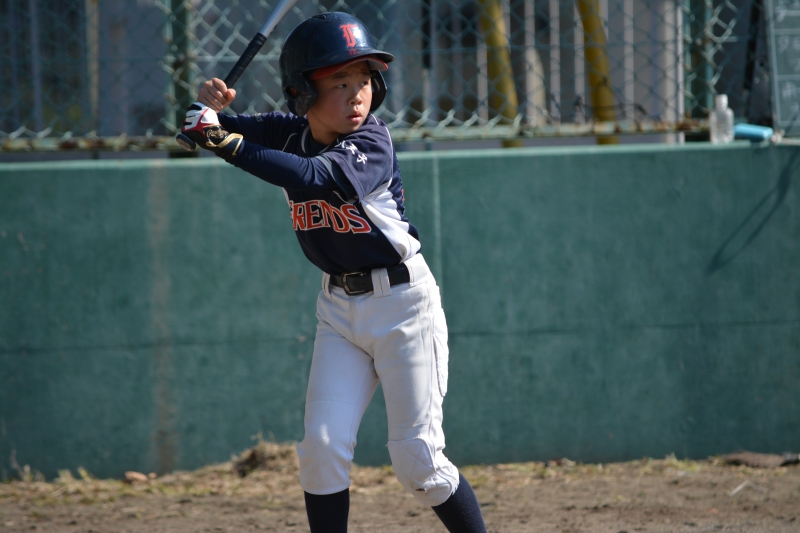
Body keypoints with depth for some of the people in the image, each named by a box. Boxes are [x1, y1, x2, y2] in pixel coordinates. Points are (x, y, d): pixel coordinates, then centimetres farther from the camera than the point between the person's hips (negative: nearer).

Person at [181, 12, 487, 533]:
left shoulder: (372, 145, -21)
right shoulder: (289, 133, -2)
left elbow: (315, 177, -40)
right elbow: (205, 131, 4)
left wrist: (229, 143, -41)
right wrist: (212, 107, -20)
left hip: (403, 300, -5)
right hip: (340, 308, 5)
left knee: (418, 459, -6)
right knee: (324, 445, -6)